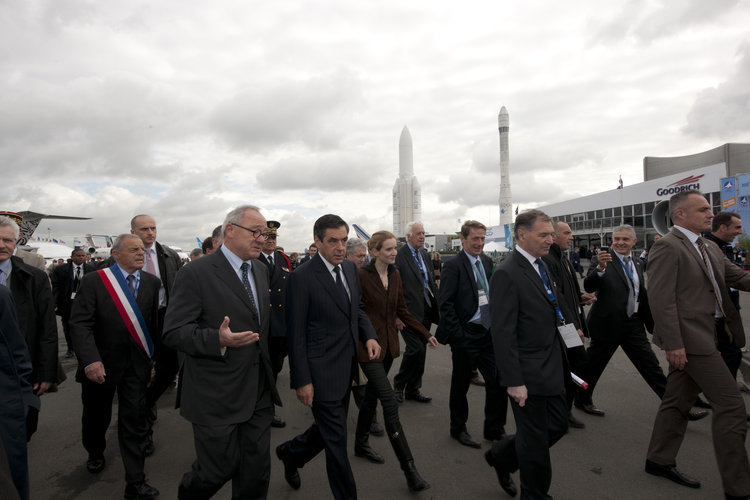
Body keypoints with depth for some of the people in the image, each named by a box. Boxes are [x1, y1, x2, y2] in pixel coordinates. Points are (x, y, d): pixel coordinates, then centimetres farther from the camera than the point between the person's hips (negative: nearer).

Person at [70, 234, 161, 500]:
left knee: (134, 419, 3)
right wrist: (90, 361, -26)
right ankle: (95, 453, 52)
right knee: (97, 415, 21)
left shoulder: (152, 283, 0)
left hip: (136, 363, 1)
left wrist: (154, 358, 1)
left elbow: (155, 323, 1)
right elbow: (80, 323, -16)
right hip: (101, 363, -1)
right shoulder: (93, 281, -9)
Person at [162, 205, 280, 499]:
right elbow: (173, 332, -17)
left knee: (256, 474, 14)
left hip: (259, 394, 6)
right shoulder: (195, 274, -13)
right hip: (216, 397, -6)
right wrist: (217, 340, -32)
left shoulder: (261, 271, 9)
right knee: (217, 469, 10)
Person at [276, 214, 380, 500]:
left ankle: (291, 452, 50)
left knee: (329, 430, 23)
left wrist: (369, 336, -2)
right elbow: (296, 334, -14)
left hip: (346, 368, 8)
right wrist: (302, 381, -14)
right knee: (336, 440, 5)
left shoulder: (350, 268, 5)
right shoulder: (302, 277, -17)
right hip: (322, 372, -8)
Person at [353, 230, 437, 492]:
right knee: (390, 403, -8)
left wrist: (425, 334, 8)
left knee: (372, 394, 20)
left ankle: (361, 443, 40)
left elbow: (401, 310, 11)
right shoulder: (361, 276, -16)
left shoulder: (395, 275, 4)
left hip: (389, 344, 7)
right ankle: (409, 468, -1)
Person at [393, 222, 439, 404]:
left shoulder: (425, 255, 13)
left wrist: (437, 306, 11)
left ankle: (413, 389, 26)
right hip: (409, 312, -8)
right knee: (416, 348, -10)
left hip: (425, 312, 8)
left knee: (420, 350, 13)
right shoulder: (399, 256, -12)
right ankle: (399, 384, 14)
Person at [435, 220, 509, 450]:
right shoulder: (453, 265, -13)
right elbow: (445, 303, -16)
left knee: (497, 381, 8)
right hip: (466, 335, -6)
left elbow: (492, 295, 14)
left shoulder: (487, 261, 8)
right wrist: (456, 335, -17)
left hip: (488, 332, 6)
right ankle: (458, 429, 31)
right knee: (460, 384, 11)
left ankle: (495, 430, 28)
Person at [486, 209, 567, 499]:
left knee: (558, 426, 19)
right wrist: (514, 381, -22)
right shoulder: (507, 274, -20)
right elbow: (503, 333, -22)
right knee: (536, 442, 8)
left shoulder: (540, 266, 9)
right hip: (528, 374, -9)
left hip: (552, 369, 9)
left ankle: (502, 456, 38)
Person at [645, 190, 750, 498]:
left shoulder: (709, 249, 16)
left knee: (678, 400, 16)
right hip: (689, 337, -9)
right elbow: (662, 300, -19)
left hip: (705, 335, 9)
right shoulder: (667, 247, -14)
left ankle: (659, 460, 30)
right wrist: (672, 343, -22)